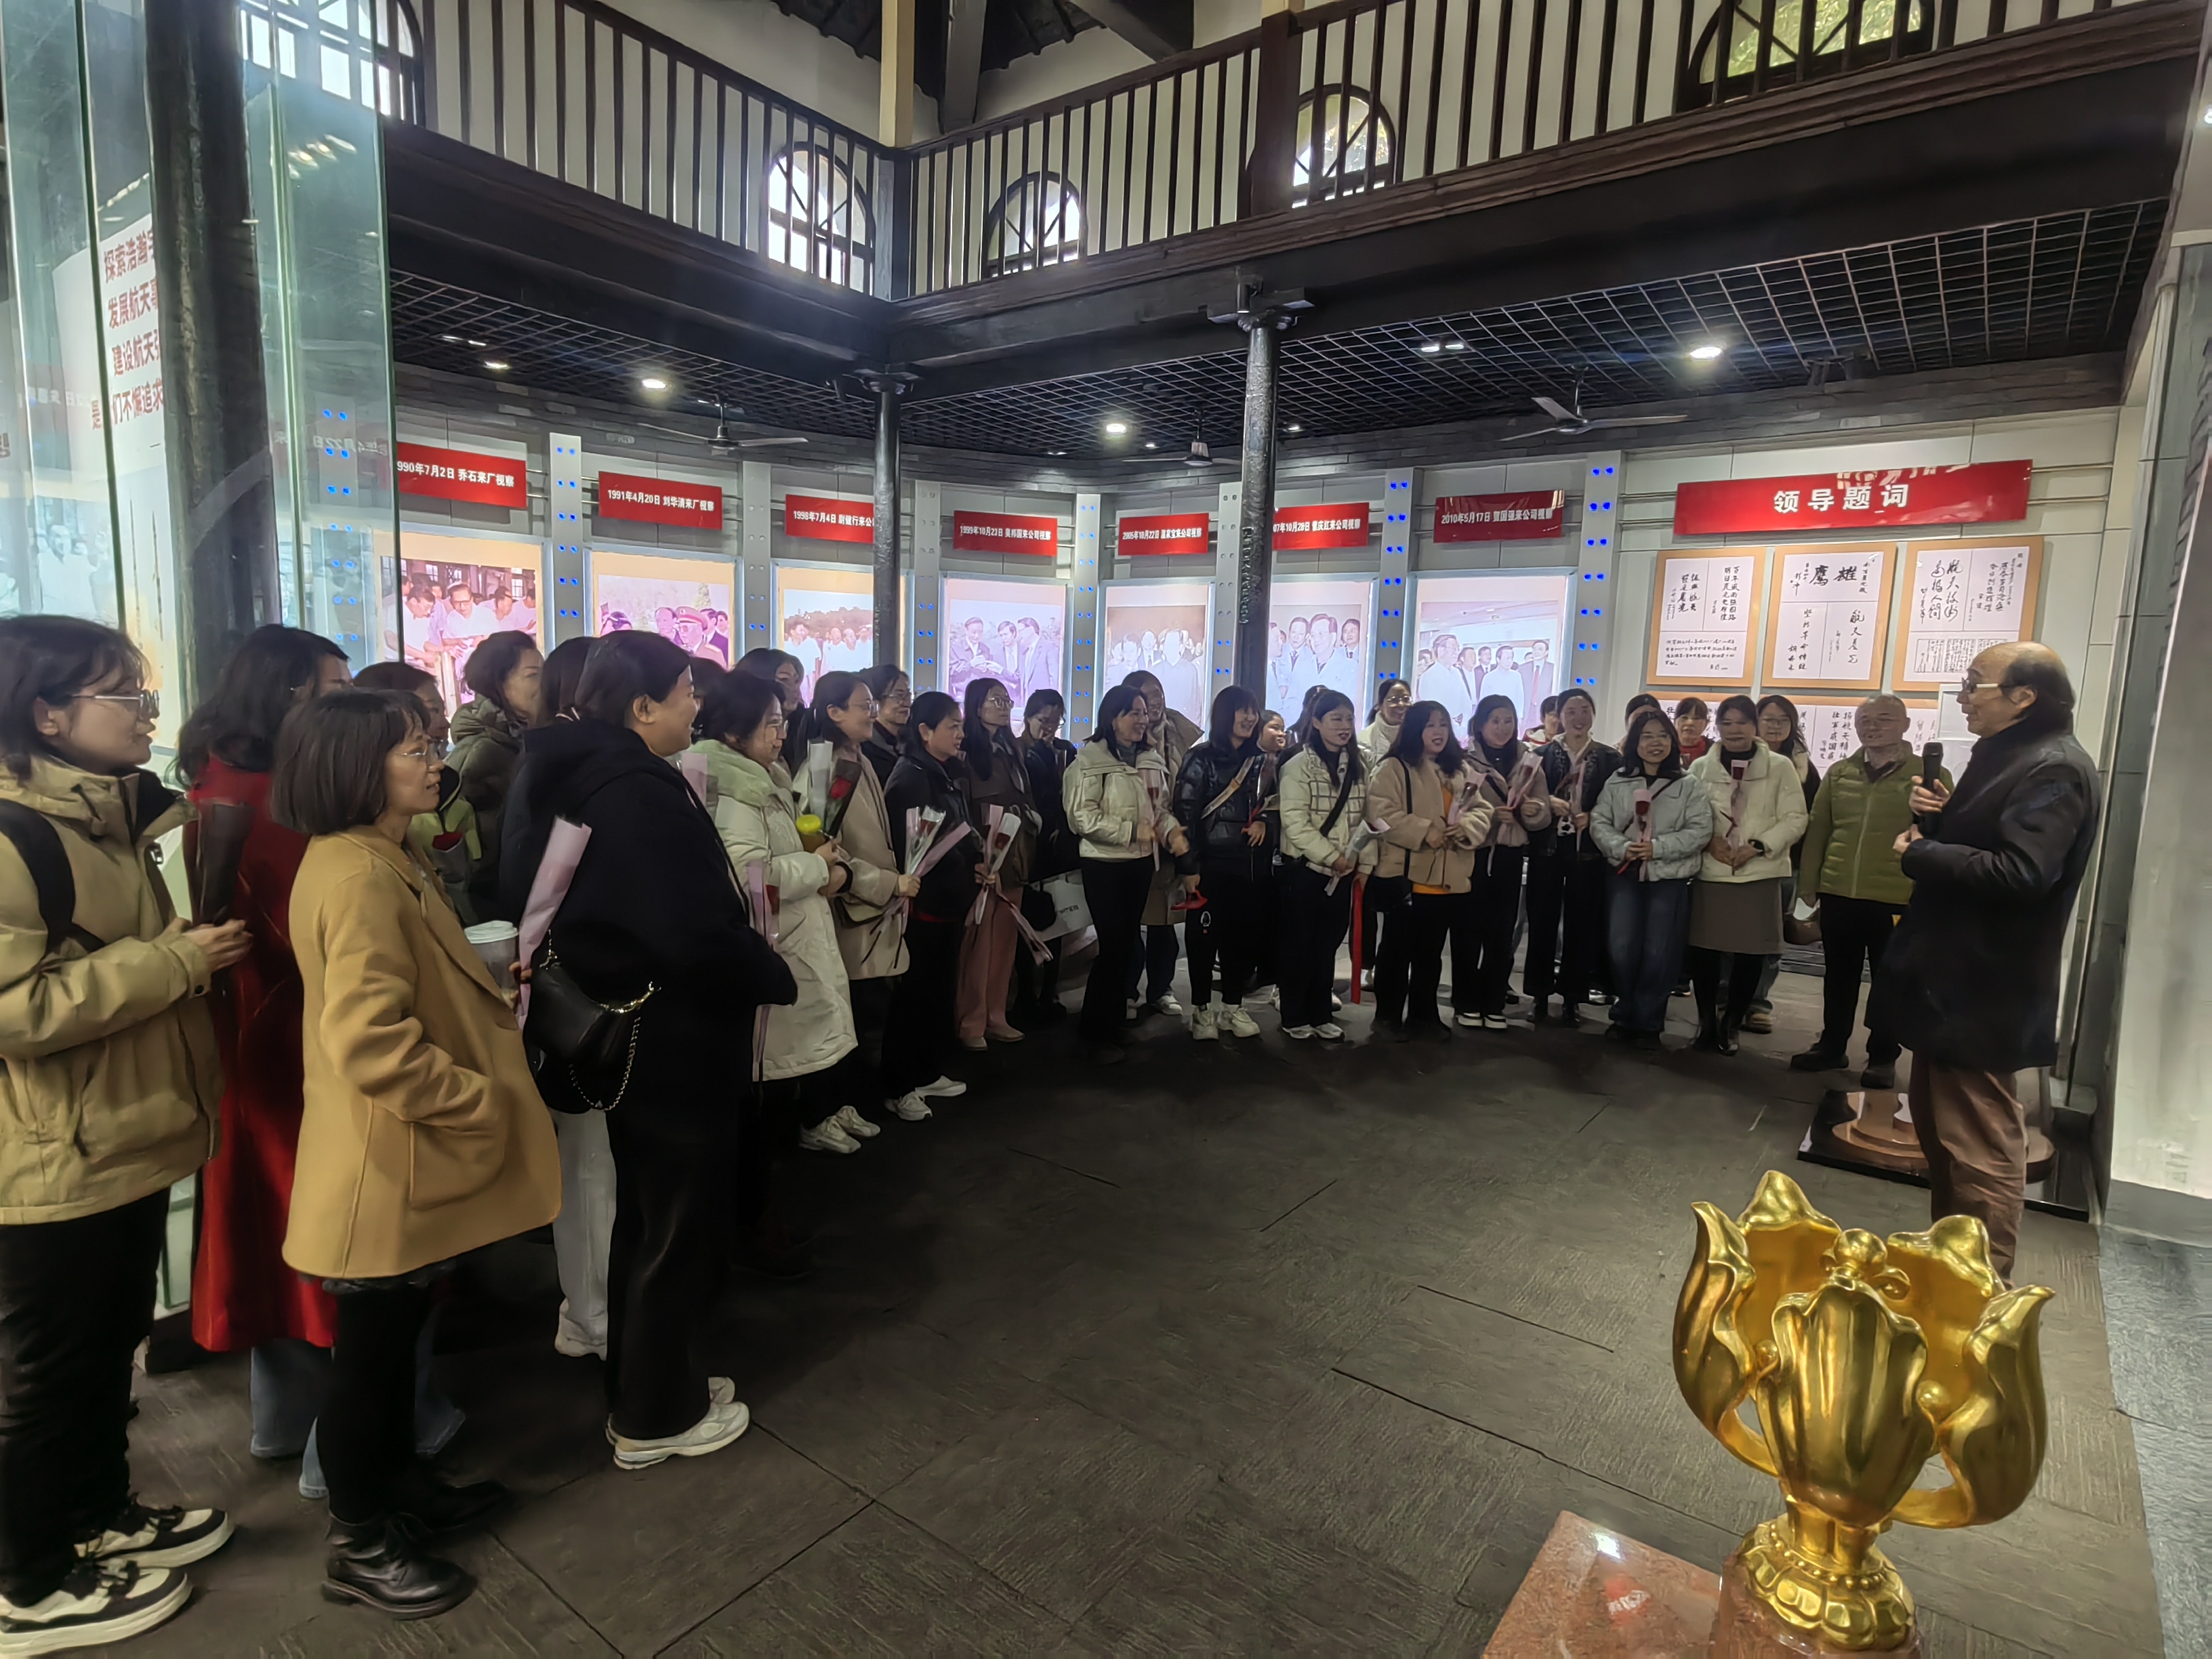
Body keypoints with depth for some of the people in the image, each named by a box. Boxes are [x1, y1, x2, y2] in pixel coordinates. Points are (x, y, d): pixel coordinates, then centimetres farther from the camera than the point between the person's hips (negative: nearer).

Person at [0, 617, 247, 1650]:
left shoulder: (112, 818, 9)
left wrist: (196, 938, 10)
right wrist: (177, 960, -25)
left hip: (128, 1145, 9)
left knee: (110, 1351, 22)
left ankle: (101, 1516, 41)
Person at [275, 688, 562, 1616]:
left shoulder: (385, 862, 10)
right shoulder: (359, 876, -24)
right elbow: (370, 1042, -31)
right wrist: (481, 1101, -21)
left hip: (410, 1158, 10)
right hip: (385, 1167, -10)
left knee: (394, 1336, 24)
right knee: (369, 1353, 9)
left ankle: (402, 1490, 43)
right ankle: (360, 1548, 29)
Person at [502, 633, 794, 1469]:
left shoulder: (585, 779, 4)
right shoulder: (643, 795, -25)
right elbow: (695, 934, -31)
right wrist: (774, 976, -14)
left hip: (627, 1033, 10)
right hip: (672, 1043, -9)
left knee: (644, 1215, 23)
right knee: (682, 1226, 9)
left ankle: (640, 1385, 41)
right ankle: (657, 1417, 27)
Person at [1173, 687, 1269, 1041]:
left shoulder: (1259, 761, 11)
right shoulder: (1201, 758, -6)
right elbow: (1185, 812, -11)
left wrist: (1263, 822, -3)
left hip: (1247, 863, 5)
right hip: (1209, 862, -5)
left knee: (1243, 935, 10)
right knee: (1204, 936, 2)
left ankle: (1232, 1007, 23)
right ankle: (1202, 1010, 14)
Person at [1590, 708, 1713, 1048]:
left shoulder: (1689, 786, -1)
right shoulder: (1617, 782, 5)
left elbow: (1700, 831, -7)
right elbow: (1599, 822, 2)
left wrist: (1656, 848, -17)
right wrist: (1622, 847, -15)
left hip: (1670, 879, -1)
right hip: (1624, 875, 2)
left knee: (1659, 955, 1)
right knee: (1621, 950, 0)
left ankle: (1649, 1024, 15)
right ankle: (1625, 1016, 19)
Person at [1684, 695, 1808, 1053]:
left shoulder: (1779, 767, 2)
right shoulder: (1701, 767, 6)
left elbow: (1795, 819, -1)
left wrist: (1758, 846, -13)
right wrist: (1709, 840, -12)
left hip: (1759, 873, -1)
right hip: (1710, 872, 1)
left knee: (1751, 953, 2)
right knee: (1703, 948, 1)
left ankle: (1731, 1024, 18)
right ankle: (1707, 1021, 18)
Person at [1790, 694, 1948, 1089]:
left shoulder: (1931, 775, -2)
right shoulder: (1838, 773, 8)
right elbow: (1817, 831, 9)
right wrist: (1808, 887, 6)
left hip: (1896, 902, -3)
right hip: (1838, 896, 3)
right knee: (1838, 978, 14)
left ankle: (1883, 1057, 21)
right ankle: (1831, 1045, 27)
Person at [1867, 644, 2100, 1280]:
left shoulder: (2054, 769, -17)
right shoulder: (2005, 756, 15)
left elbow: (2020, 872, -28)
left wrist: (1919, 854, -18)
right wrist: (1944, 813, 2)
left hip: (1982, 993, -11)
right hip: (1951, 979, 11)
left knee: (1979, 1143, -3)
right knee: (1938, 1126, 20)